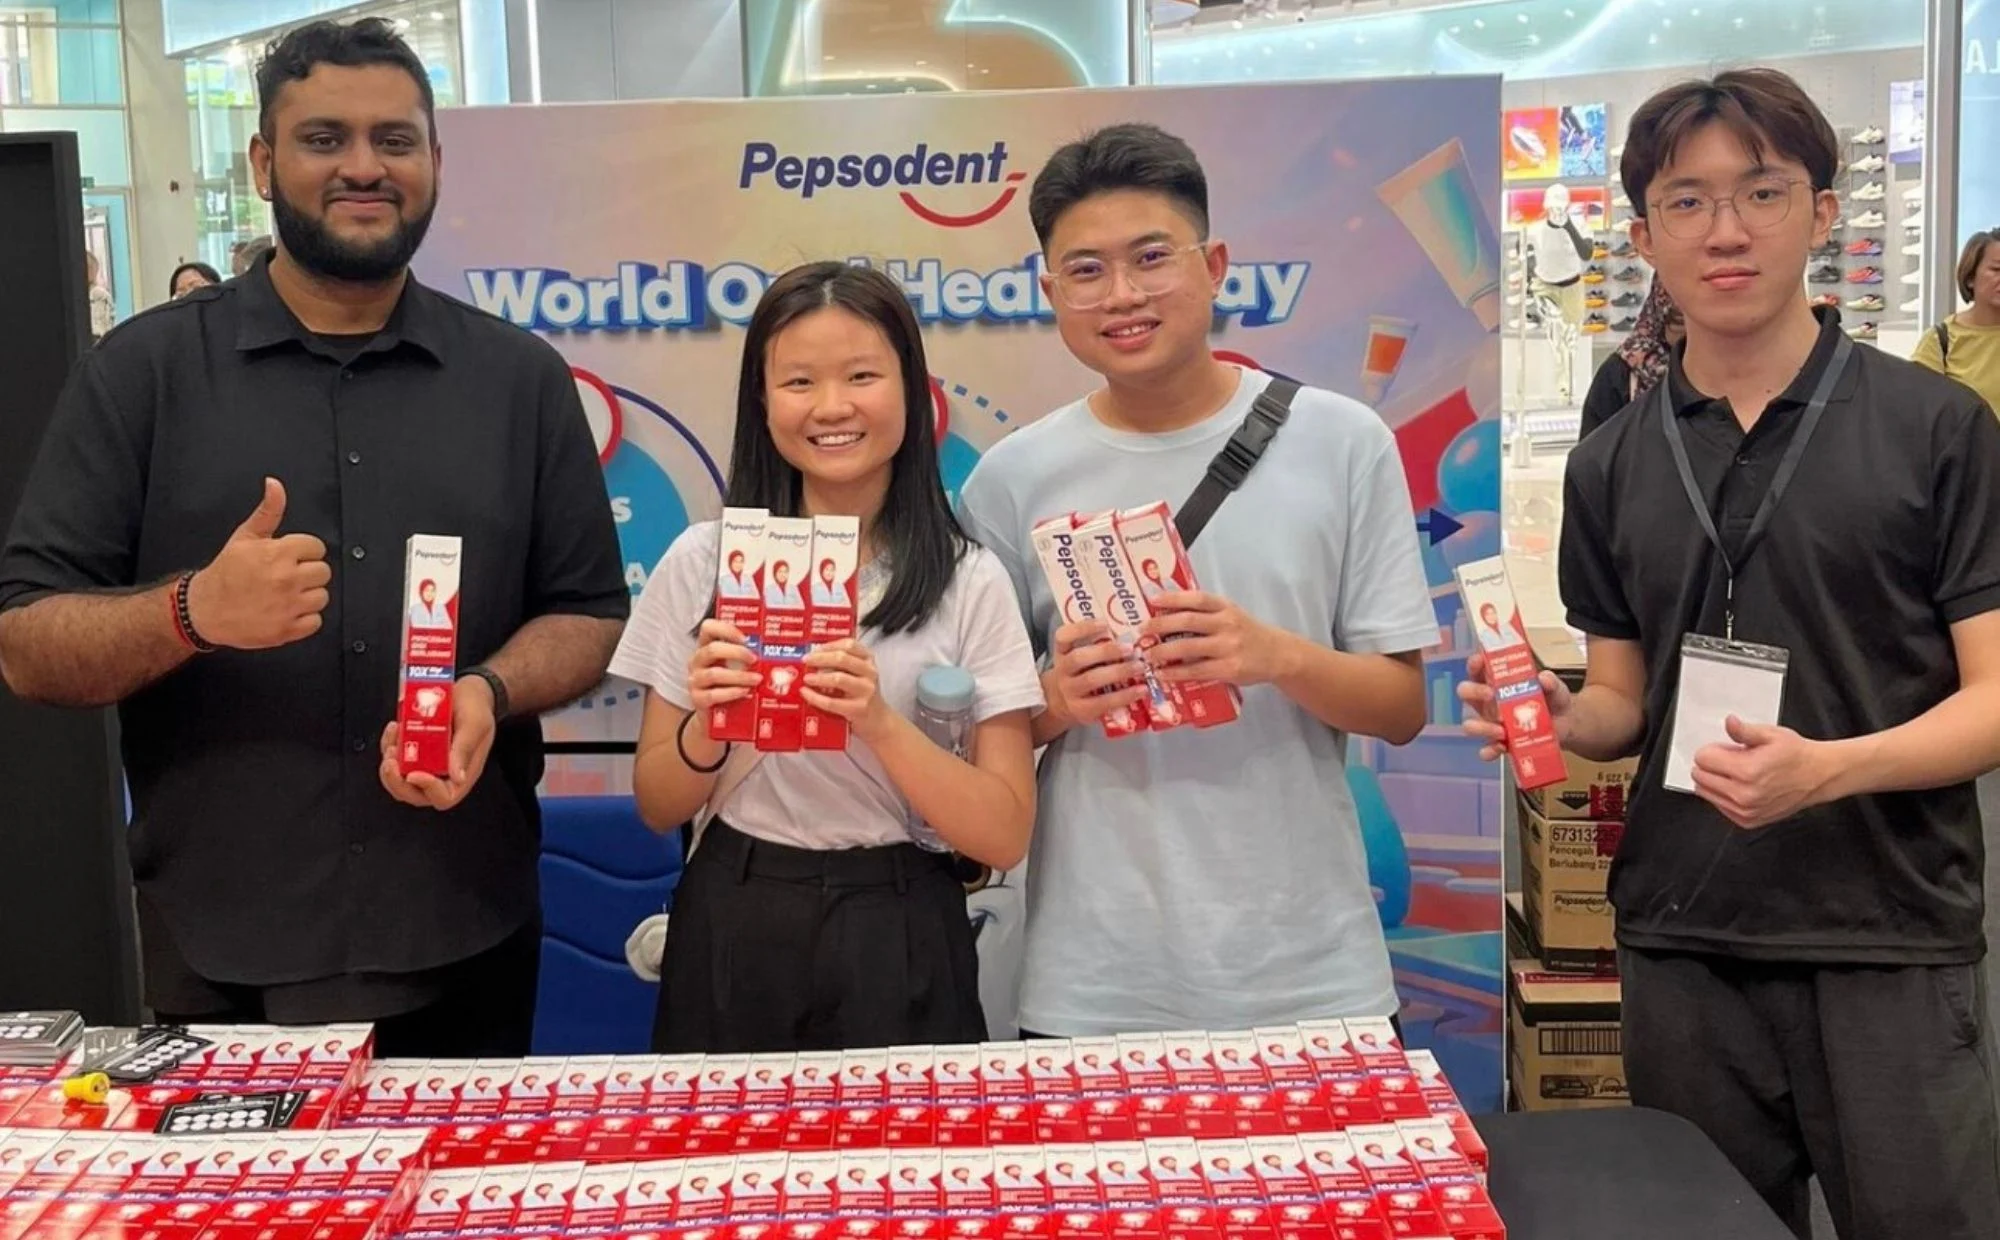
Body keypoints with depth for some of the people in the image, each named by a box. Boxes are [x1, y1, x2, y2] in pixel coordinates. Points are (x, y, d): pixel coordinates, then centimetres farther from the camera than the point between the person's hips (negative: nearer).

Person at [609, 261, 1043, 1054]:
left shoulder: (969, 582, -6)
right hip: (731, 940, 1)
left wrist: (879, 723, -22)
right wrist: (705, 728, -17)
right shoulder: (704, 561, -1)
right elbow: (658, 810, 3)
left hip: (897, 944, -1)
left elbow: (1005, 837, -8)